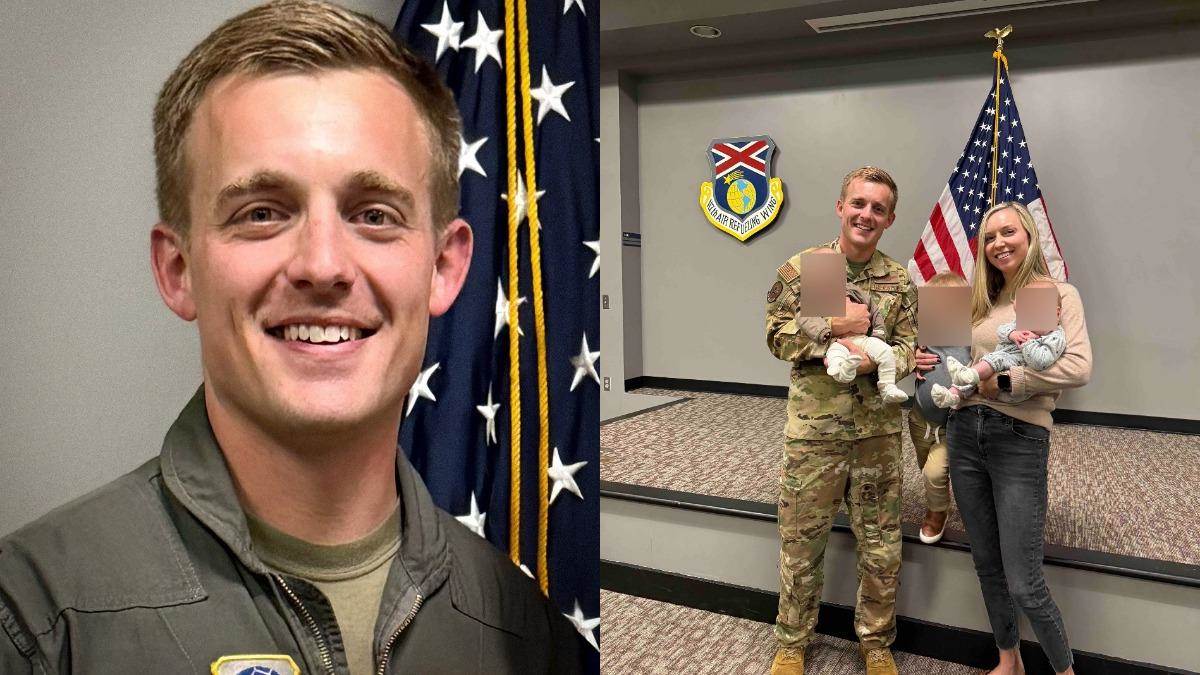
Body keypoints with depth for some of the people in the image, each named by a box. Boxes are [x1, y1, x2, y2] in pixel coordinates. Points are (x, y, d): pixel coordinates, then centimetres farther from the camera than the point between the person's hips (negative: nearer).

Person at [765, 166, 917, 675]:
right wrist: (834, 326, -18)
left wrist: (874, 360, -19)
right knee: (801, 543, 10)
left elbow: (908, 350, 1)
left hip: (879, 433, 2)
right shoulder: (799, 269, -3)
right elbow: (777, 336, -5)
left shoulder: (900, 281, 4)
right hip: (813, 431, -2)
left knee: (881, 549, 12)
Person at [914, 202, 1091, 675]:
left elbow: (1079, 368, -15)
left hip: (1020, 439, -5)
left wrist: (1004, 379, -19)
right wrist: (931, 363, -4)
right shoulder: (980, 300, 13)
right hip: (965, 432, 5)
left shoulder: (1058, 295, -1)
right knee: (987, 565, 16)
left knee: (1023, 586, -3)